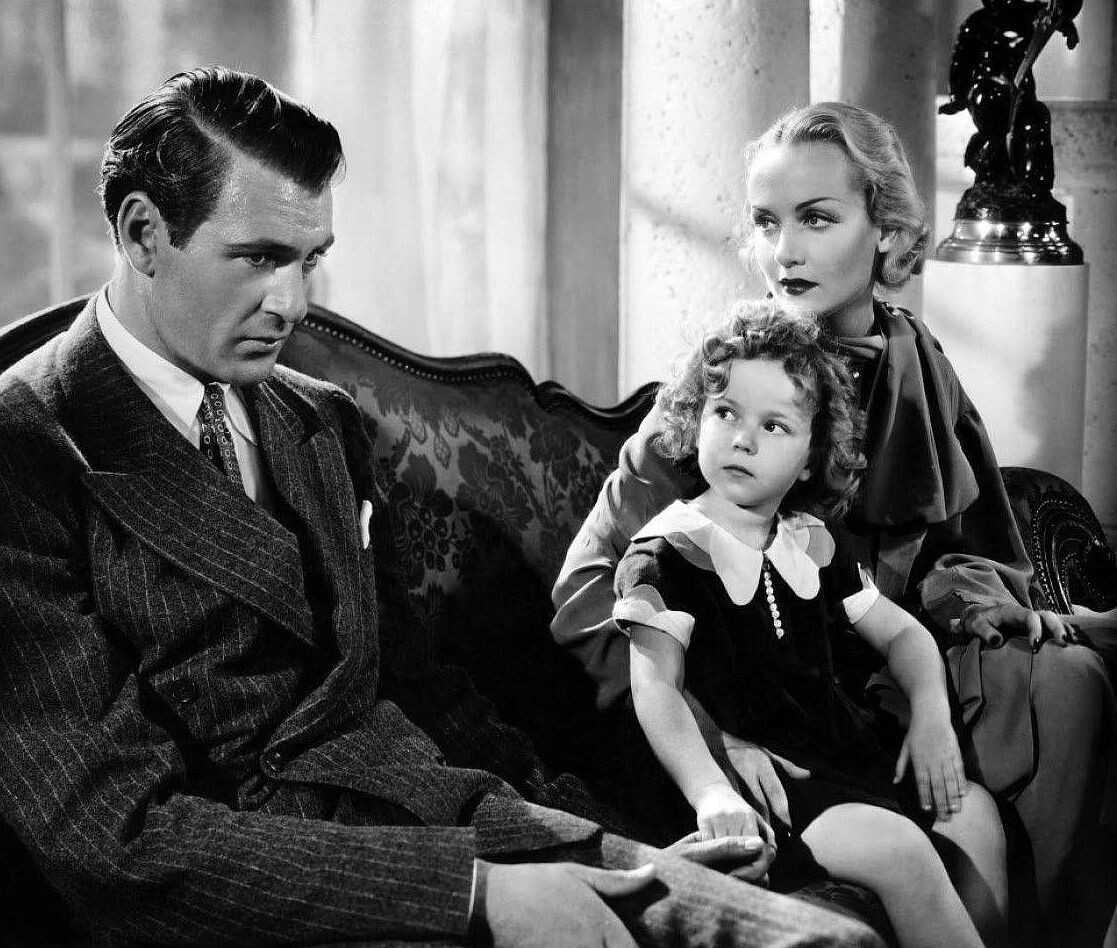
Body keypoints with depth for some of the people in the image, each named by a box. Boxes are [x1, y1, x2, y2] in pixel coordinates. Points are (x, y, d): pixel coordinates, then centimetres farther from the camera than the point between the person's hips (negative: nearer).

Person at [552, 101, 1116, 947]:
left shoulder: (917, 364, 6)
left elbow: (971, 550, 18)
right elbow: (591, 591, -11)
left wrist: (973, 603, -9)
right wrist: (711, 732, -26)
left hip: (883, 682, 5)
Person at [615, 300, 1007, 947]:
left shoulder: (810, 544, 12)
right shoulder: (668, 550, -8)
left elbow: (901, 633, 21)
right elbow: (656, 683, -18)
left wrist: (932, 715, 1)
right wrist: (709, 793, -31)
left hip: (845, 756, 7)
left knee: (974, 812, -9)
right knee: (896, 847, -25)